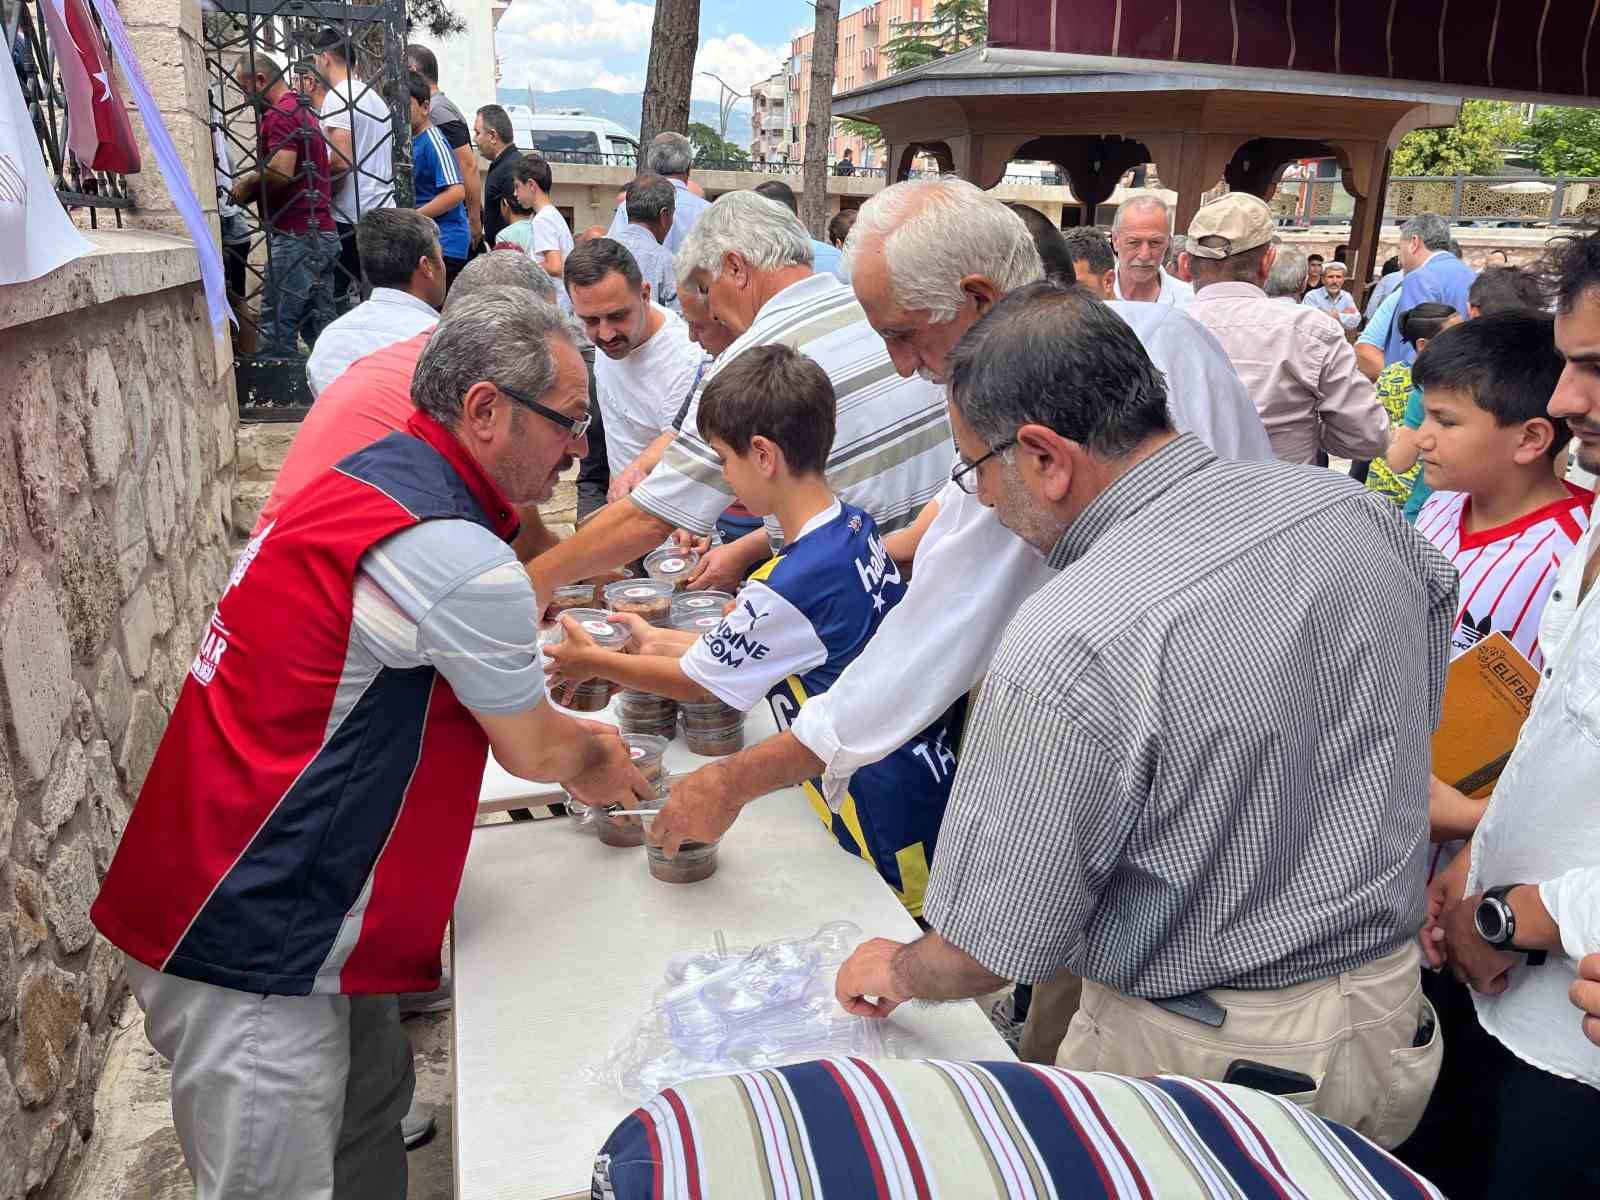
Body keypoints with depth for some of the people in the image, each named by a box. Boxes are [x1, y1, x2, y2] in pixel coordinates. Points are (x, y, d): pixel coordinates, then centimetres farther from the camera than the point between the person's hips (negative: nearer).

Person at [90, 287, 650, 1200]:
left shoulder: (375, 477, 6)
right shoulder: (458, 559, -24)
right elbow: (536, 753, -7)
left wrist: (577, 742, 18)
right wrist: (601, 763, 14)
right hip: (249, 952, -10)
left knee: (372, 1118, 23)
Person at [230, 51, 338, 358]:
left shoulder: (280, 114, -9)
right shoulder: (302, 111, 22)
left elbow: (282, 171, -22)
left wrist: (248, 181, -4)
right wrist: (252, 185, 15)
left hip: (295, 235, -10)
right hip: (323, 233, 10)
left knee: (277, 327, -8)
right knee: (319, 326, 10)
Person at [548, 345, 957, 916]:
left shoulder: (791, 586, -28)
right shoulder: (856, 527, -1)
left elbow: (697, 680, -9)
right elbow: (754, 650, 10)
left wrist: (594, 661, 6)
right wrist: (661, 642, 14)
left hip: (889, 832, -9)